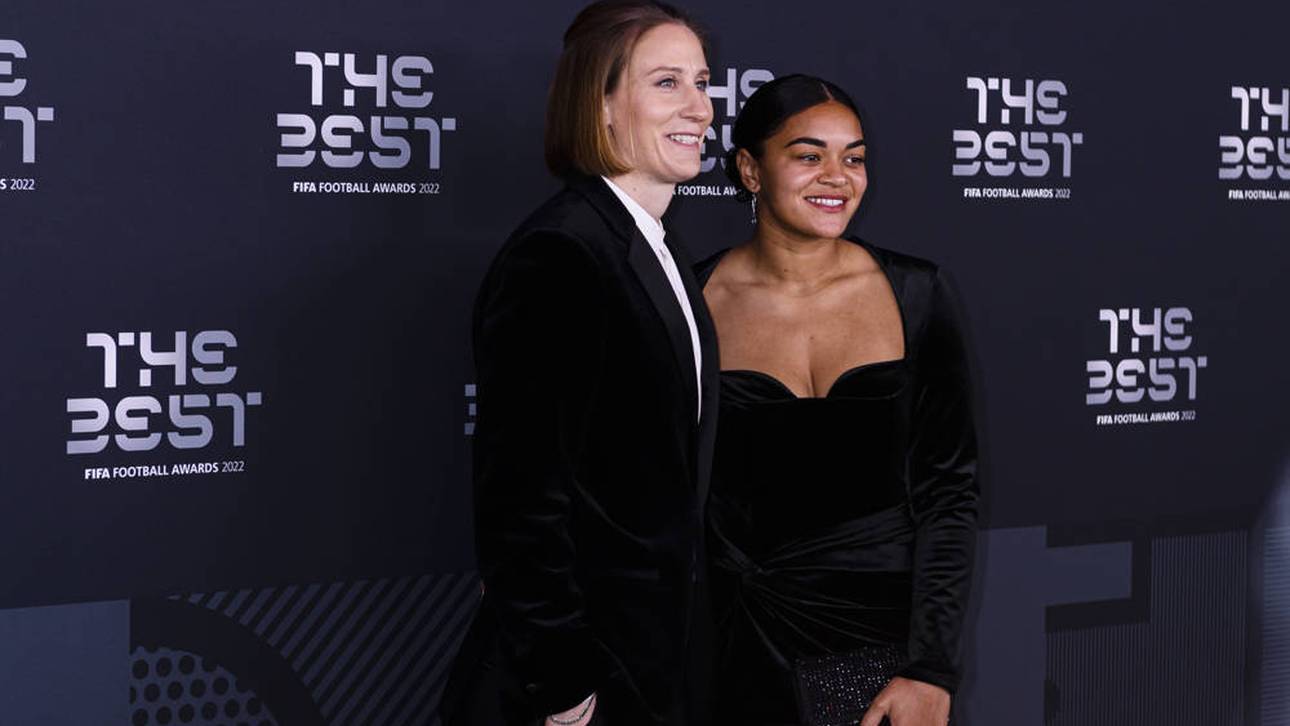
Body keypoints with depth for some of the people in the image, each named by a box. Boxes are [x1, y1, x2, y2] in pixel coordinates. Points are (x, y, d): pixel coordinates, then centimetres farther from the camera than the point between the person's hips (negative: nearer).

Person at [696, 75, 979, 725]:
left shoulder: (914, 292, -4)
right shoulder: (694, 301, -5)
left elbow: (949, 487, -4)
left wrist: (930, 669, -9)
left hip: (892, 626, 1)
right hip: (751, 641, 0)